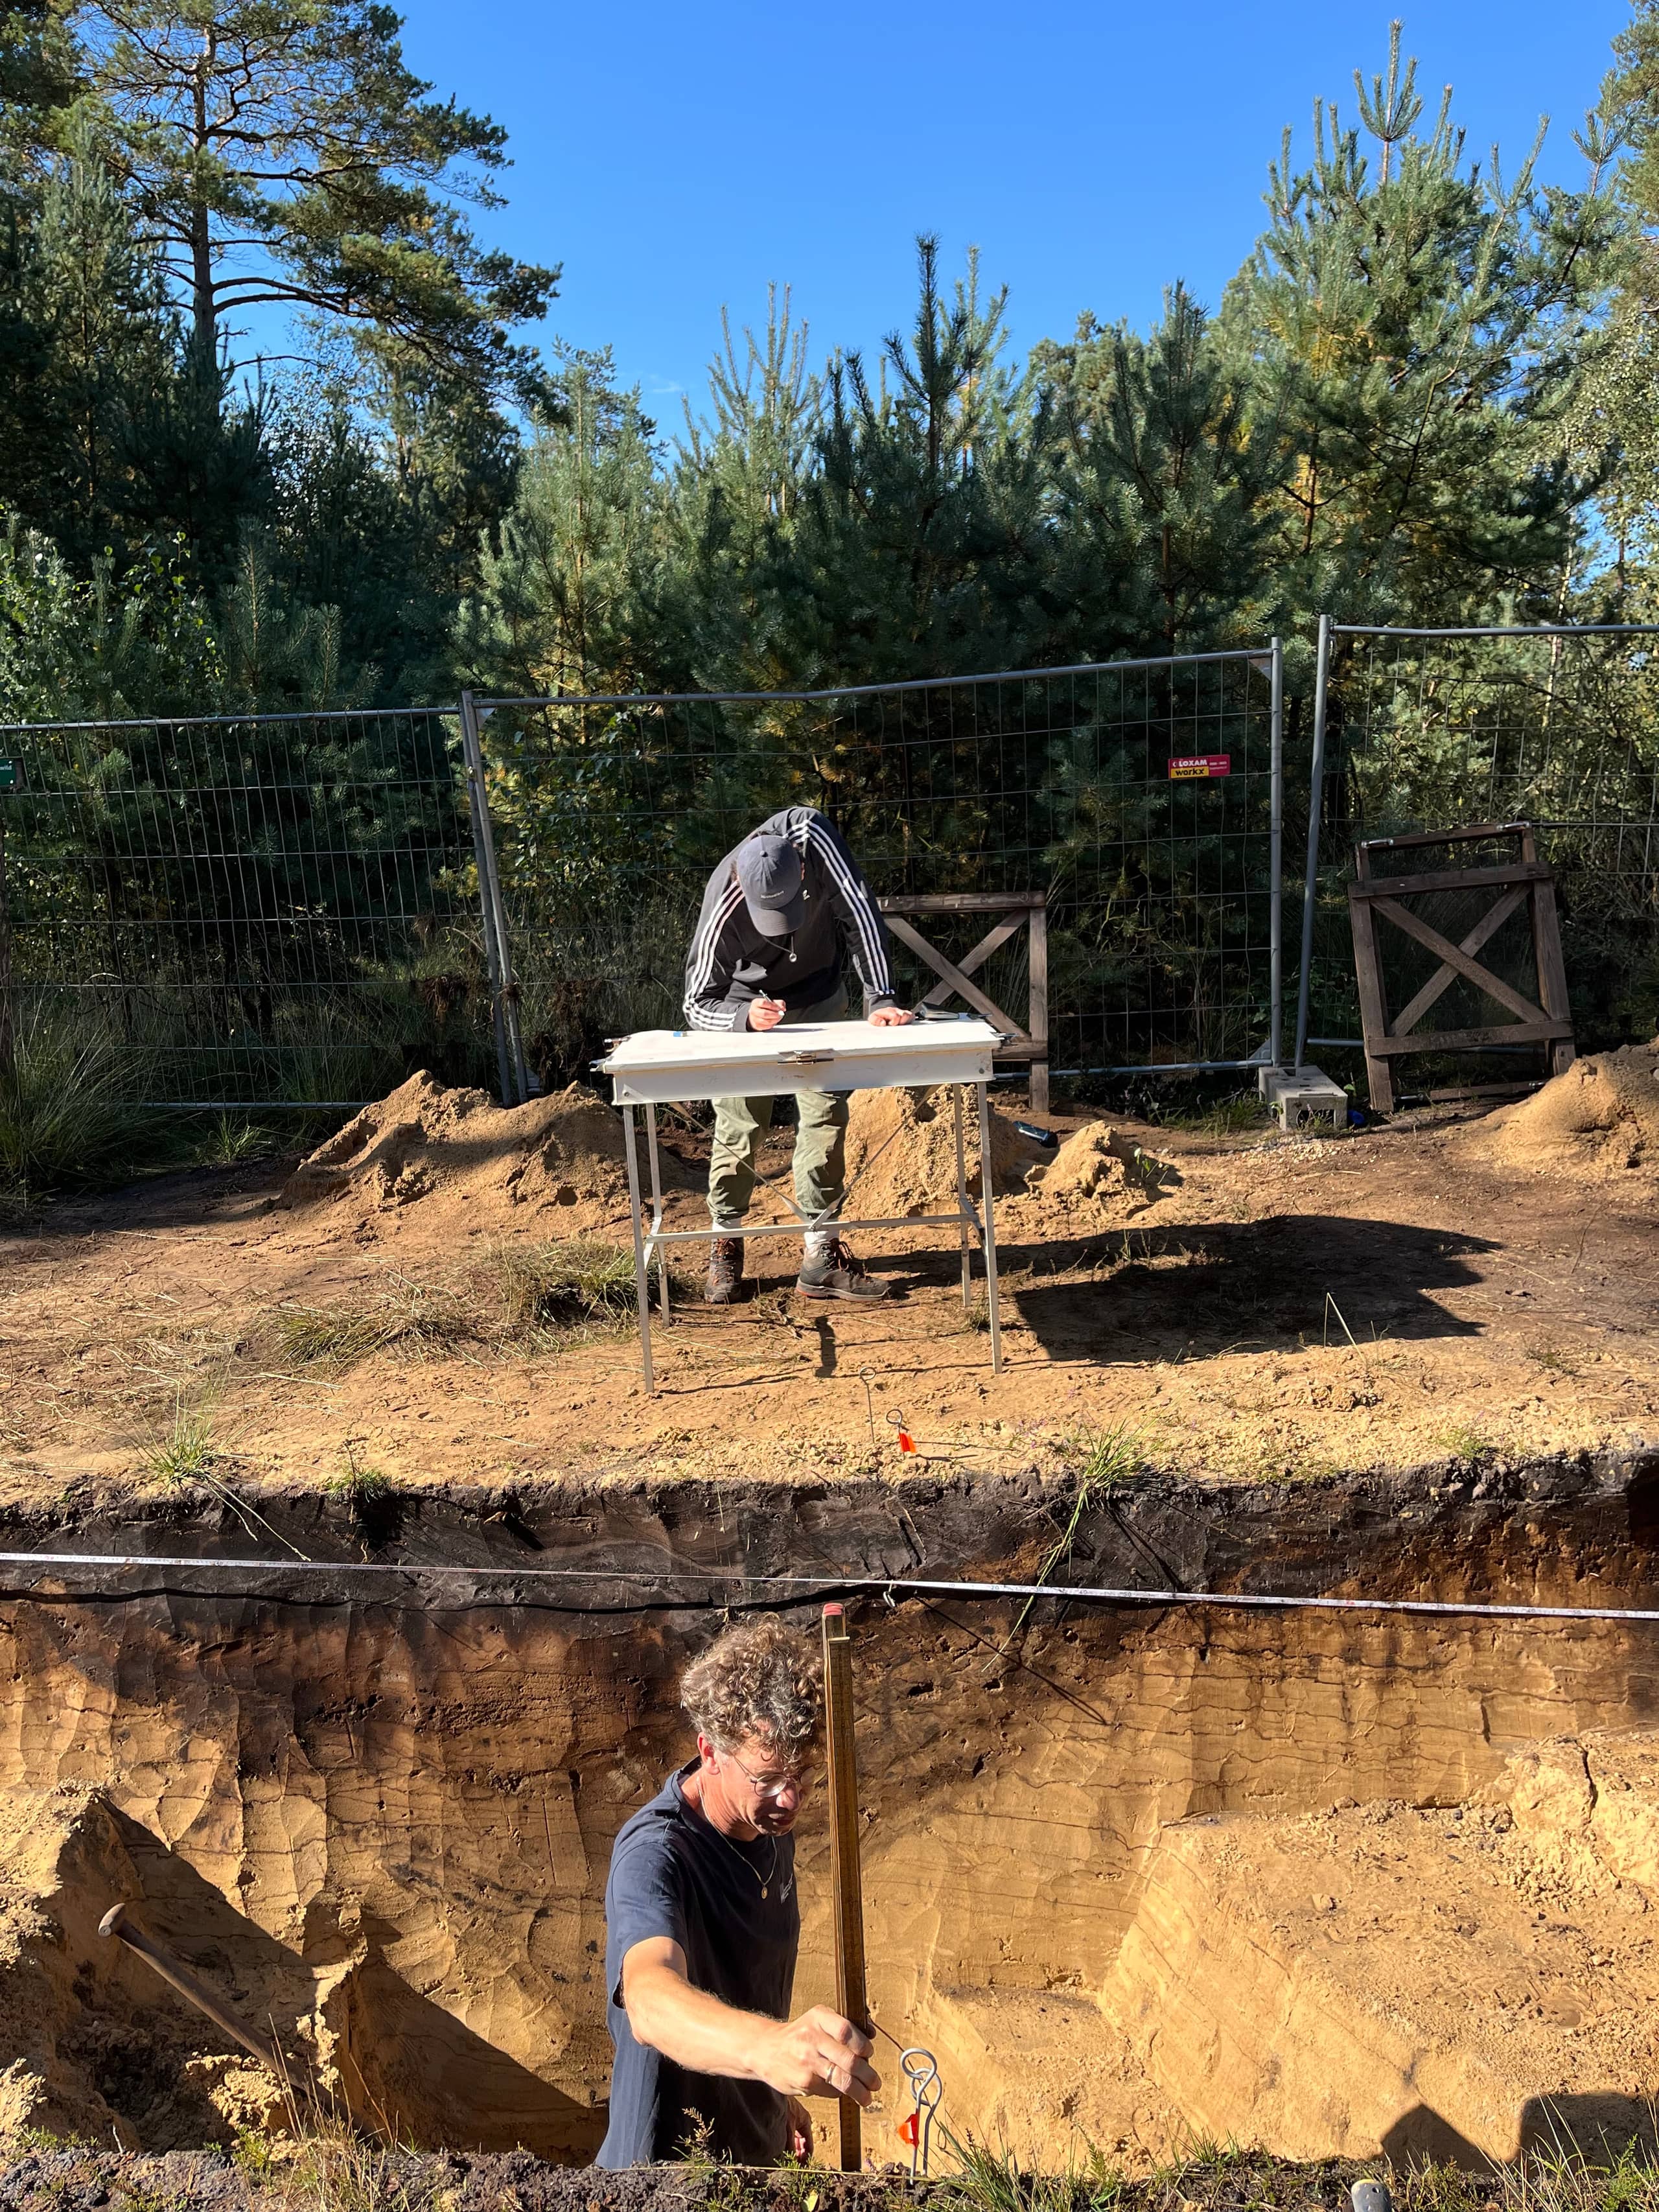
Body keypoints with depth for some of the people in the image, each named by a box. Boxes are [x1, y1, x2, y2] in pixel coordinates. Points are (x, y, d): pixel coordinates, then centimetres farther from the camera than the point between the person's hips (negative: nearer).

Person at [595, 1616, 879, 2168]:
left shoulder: (772, 1825, -6)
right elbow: (651, 2002, -51)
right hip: (665, 2171, -7)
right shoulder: (654, 1855, -31)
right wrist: (769, 2047, -67)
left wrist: (779, 2097, 17)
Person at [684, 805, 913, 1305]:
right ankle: (726, 1245, 18)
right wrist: (745, 1016, -48)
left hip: (819, 1000, 3)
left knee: (826, 1117, -1)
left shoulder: (811, 834, -34)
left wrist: (880, 998, -35)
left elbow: (859, 912, -28)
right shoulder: (724, 911, -36)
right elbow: (697, 1003, -27)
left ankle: (821, 1255, 4)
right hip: (747, 1007, -2)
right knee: (740, 1126, -1)